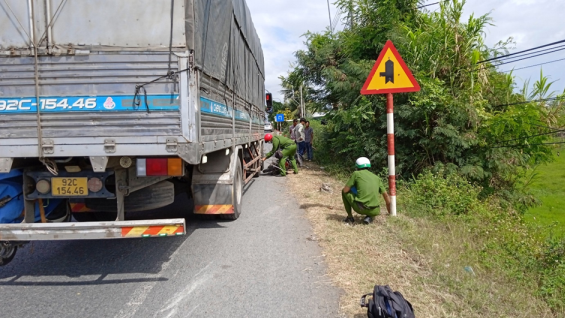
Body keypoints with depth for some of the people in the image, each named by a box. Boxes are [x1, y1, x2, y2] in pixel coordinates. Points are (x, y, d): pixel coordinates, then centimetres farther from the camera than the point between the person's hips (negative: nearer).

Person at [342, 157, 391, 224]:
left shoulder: (356, 173, 8)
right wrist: (390, 211, 39)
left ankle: (350, 217, 20)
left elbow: (345, 190, 6)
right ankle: (369, 217, 7)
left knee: (345, 192, 22)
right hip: (373, 211, 3)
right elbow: (386, 195, 24)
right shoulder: (376, 178, 19)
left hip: (359, 208, -3)